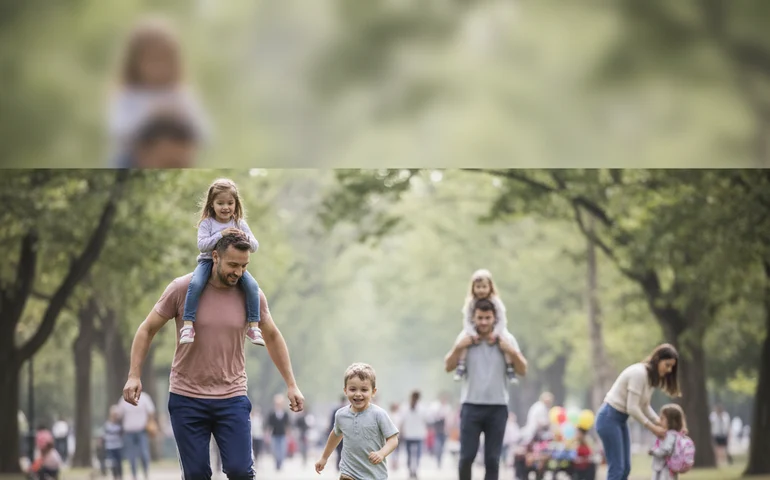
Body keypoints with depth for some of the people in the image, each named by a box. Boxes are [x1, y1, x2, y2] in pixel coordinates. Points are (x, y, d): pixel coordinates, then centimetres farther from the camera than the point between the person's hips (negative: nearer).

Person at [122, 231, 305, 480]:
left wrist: (291, 384, 12)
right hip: (186, 397, -1)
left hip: (232, 398, 1)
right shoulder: (182, 289, -7)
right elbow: (147, 329, 1)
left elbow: (272, 337, 13)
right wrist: (134, 375, -7)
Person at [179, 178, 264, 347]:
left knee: (252, 286, -21)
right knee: (195, 284, -31)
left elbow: (254, 247, -2)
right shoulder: (207, 223, -5)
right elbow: (202, 245, -17)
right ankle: (188, 325, -25)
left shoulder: (240, 224, 1)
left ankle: (253, 326, -10)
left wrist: (245, 238, -24)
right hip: (209, 261, -2)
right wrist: (221, 235, -28)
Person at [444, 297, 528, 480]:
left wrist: (512, 352, -15)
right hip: (471, 406, 0)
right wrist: (458, 348, -14)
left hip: (498, 407, 0)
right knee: (467, 457, -5)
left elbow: (523, 370, 2)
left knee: (492, 460, 2)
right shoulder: (466, 339, 5)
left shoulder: (505, 341, 4)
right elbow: (448, 367, 2)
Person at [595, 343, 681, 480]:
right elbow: (632, 408, -24)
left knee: (625, 468, 8)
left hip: (620, 419, 10)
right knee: (616, 469, -12)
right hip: (609, 418, -10)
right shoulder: (639, 373, -23)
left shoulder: (652, 376, 7)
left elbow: (644, 406, 11)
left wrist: (661, 423, -2)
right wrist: (653, 428, -16)